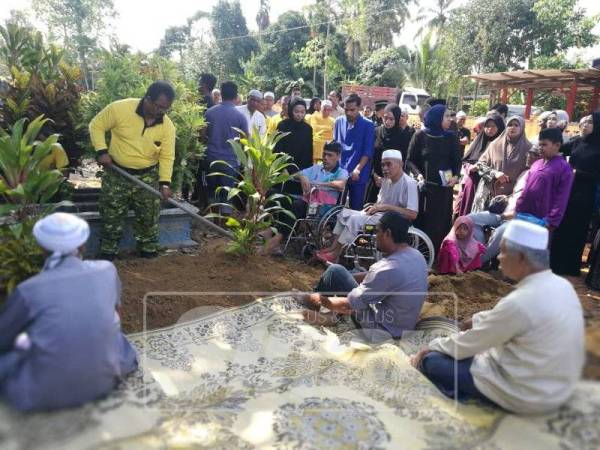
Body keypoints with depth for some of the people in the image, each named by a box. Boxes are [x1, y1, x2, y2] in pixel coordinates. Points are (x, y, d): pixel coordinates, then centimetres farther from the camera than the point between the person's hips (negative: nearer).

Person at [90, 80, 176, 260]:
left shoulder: (167, 126, -10)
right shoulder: (119, 108, -18)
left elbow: (167, 156, -7)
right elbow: (96, 126, -4)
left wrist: (165, 182, -18)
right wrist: (102, 151, -15)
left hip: (148, 176, 2)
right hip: (116, 173, -1)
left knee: (149, 217, 9)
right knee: (111, 216, 8)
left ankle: (149, 251, 27)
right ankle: (107, 253, 25)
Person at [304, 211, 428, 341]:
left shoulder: (388, 269, -31)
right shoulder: (416, 255, -3)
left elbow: (347, 306, -22)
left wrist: (319, 299, -4)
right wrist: (345, 278, 13)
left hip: (383, 330, -9)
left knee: (334, 272, -5)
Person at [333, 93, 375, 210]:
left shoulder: (367, 125, -4)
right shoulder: (339, 121, 6)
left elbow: (368, 152, -8)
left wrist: (357, 170, -17)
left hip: (358, 174, -3)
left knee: (356, 208, 5)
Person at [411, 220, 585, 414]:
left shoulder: (519, 303, -29)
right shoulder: (561, 285, -4)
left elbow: (466, 344, -17)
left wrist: (432, 346, 0)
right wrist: (479, 319, 18)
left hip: (528, 396, -8)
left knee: (432, 360, -5)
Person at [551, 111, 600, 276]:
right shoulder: (580, 142, 7)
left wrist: (577, 173, -15)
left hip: (584, 197, -5)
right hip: (568, 192, 5)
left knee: (577, 231, 4)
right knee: (561, 228, 8)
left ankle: (570, 266, 17)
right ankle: (555, 263, 21)